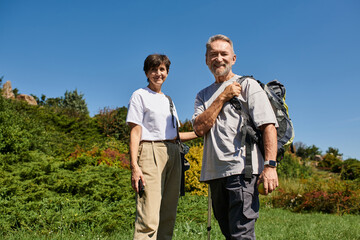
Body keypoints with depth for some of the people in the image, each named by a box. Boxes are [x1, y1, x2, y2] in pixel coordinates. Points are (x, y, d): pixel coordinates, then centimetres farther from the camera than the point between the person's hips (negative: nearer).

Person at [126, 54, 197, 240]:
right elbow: (135, 132, -5)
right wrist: (134, 166, -15)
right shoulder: (140, 95, 4)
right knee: (149, 219, -15)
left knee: (168, 216, 5)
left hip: (173, 154, 7)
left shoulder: (168, 100, 23)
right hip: (150, 152, -7)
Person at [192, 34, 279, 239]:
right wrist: (223, 97, -2)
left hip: (242, 169, -5)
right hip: (215, 172, 6)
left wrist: (270, 165, -18)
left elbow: (269, 125, -6)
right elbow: (200, 129, 2)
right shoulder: (203, 95, 19)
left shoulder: (248, 85, 4)